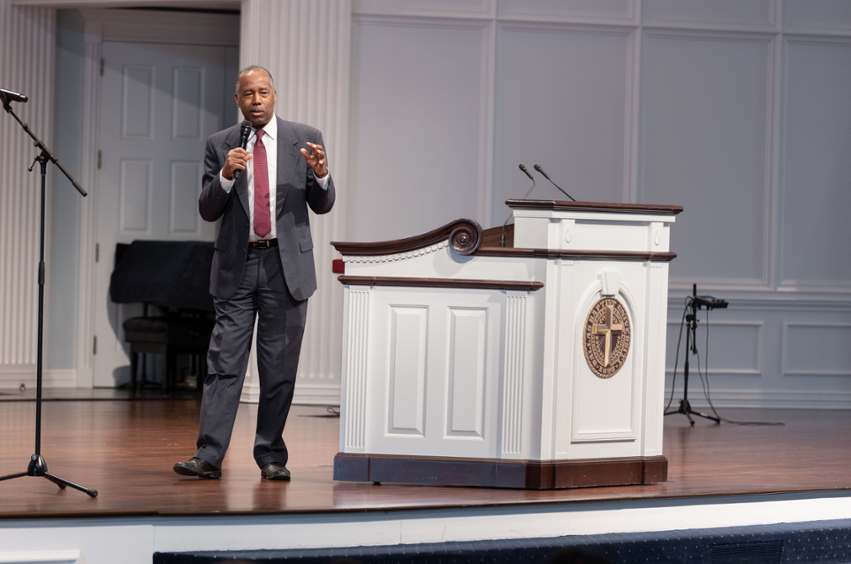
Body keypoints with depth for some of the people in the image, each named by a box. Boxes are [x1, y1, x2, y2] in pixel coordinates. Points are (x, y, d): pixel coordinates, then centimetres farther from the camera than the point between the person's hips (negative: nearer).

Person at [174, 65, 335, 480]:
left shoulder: (305, 139, 5)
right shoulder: (220, 146, 7)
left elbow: (322, 206, 6)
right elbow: (207, 211, 4)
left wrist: (321, 175, -15)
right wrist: (226, 175, -14)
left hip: (286, 265, 0)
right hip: (237, 265, 0)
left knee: (279, 368, 4)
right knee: (224, 364, -4)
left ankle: (271, 456, 12)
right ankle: (209, 457, -5)